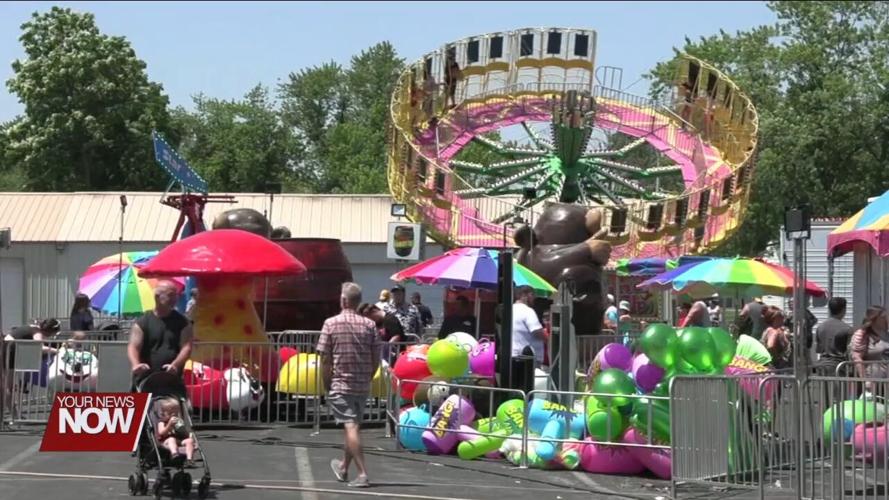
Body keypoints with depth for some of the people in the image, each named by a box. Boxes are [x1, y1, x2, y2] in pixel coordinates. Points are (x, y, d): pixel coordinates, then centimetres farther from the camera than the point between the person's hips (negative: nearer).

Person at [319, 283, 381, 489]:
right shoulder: (369, 325, 1)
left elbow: (325, 359, -7)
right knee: (353, 426, 18)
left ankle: (362, 473, -17)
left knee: (351, 427, -8)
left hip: (340, 384, -4)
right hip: (362, 386, 4)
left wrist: (327, 385, 4)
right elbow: (376, 359, 2)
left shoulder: (331, 324, -7)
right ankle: (343, 468, 37)